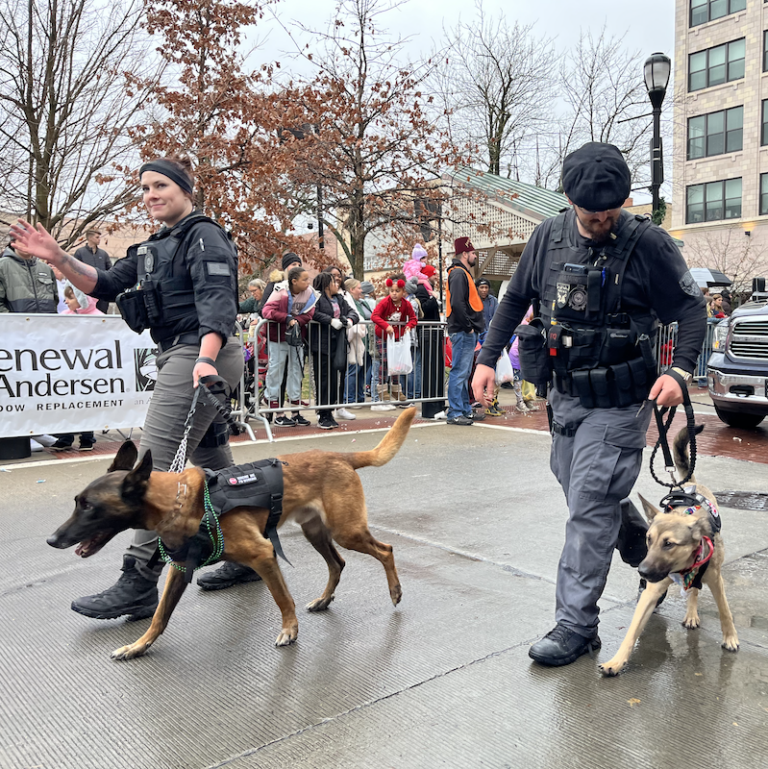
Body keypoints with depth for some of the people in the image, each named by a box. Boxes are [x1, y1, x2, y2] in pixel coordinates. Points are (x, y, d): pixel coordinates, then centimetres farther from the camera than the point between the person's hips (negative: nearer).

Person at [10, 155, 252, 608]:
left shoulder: (203, 236, -6)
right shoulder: (158, 247, 22)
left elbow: (217, 302, -20)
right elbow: (106, 285, 16)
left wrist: (205, 359, -34)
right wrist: (59, 259, 1)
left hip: (203, 357, -10)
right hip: (180, 357, 10)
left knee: (157, 462, -12)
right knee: (211, 460, 14)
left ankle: (139, 583, -8)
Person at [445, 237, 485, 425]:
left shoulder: (464, 273, 21)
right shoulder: (458, 274, -12)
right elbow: (457, 304, -23)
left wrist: (475, 327, 15)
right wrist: (468, 327, -18)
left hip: (468, 333, 11)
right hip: (463, 332, -11)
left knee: (464, 373, 15)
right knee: (459, 372, -8)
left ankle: (465, 410, 22)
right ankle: (455, 413, -5)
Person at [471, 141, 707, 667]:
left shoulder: (647, 242, -11)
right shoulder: (549, 237, 2)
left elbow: (692, 308, -4)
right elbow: (516, 299, 13)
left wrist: (680, 370, -18)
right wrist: (488, 358, 7)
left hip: (617, 402, -5)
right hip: (564, 395, 6)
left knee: (590, 507, -5)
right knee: (602, 498, 15)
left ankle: (577, 625, 6)